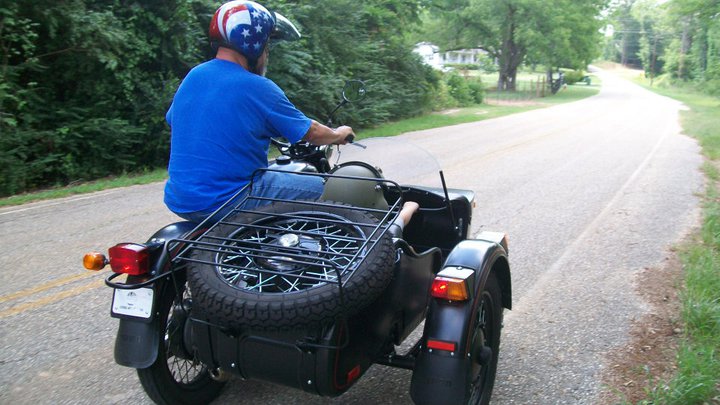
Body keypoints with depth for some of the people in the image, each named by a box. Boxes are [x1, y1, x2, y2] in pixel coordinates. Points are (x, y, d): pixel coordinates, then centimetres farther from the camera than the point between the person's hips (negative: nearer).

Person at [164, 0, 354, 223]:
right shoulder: (258, 88, -15)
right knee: (319, 187, 1)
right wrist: (339, 134, 17)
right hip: (225, 202, -8)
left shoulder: (192, 76, 5)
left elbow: (173, 121, 22)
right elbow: (312, 133, -4)